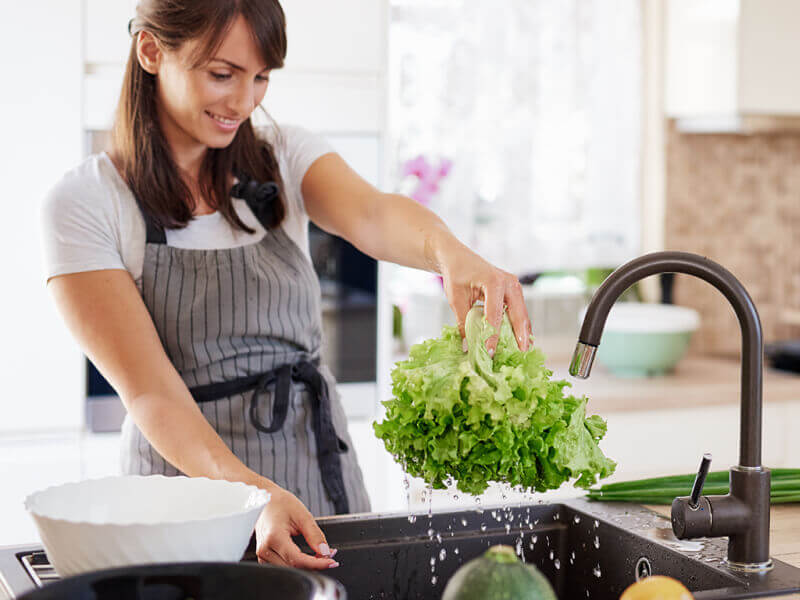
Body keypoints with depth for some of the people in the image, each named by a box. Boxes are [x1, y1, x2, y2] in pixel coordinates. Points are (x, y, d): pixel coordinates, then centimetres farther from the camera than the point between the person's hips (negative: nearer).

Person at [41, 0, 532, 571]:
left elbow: (371, 215, -21)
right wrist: (253, 494, -33)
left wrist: (450, 251, -43)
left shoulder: (284, 155, 1)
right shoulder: (85, 203, -10)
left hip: (320, 468, 3)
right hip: (187, 476, -3)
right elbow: (151, 391, -18)